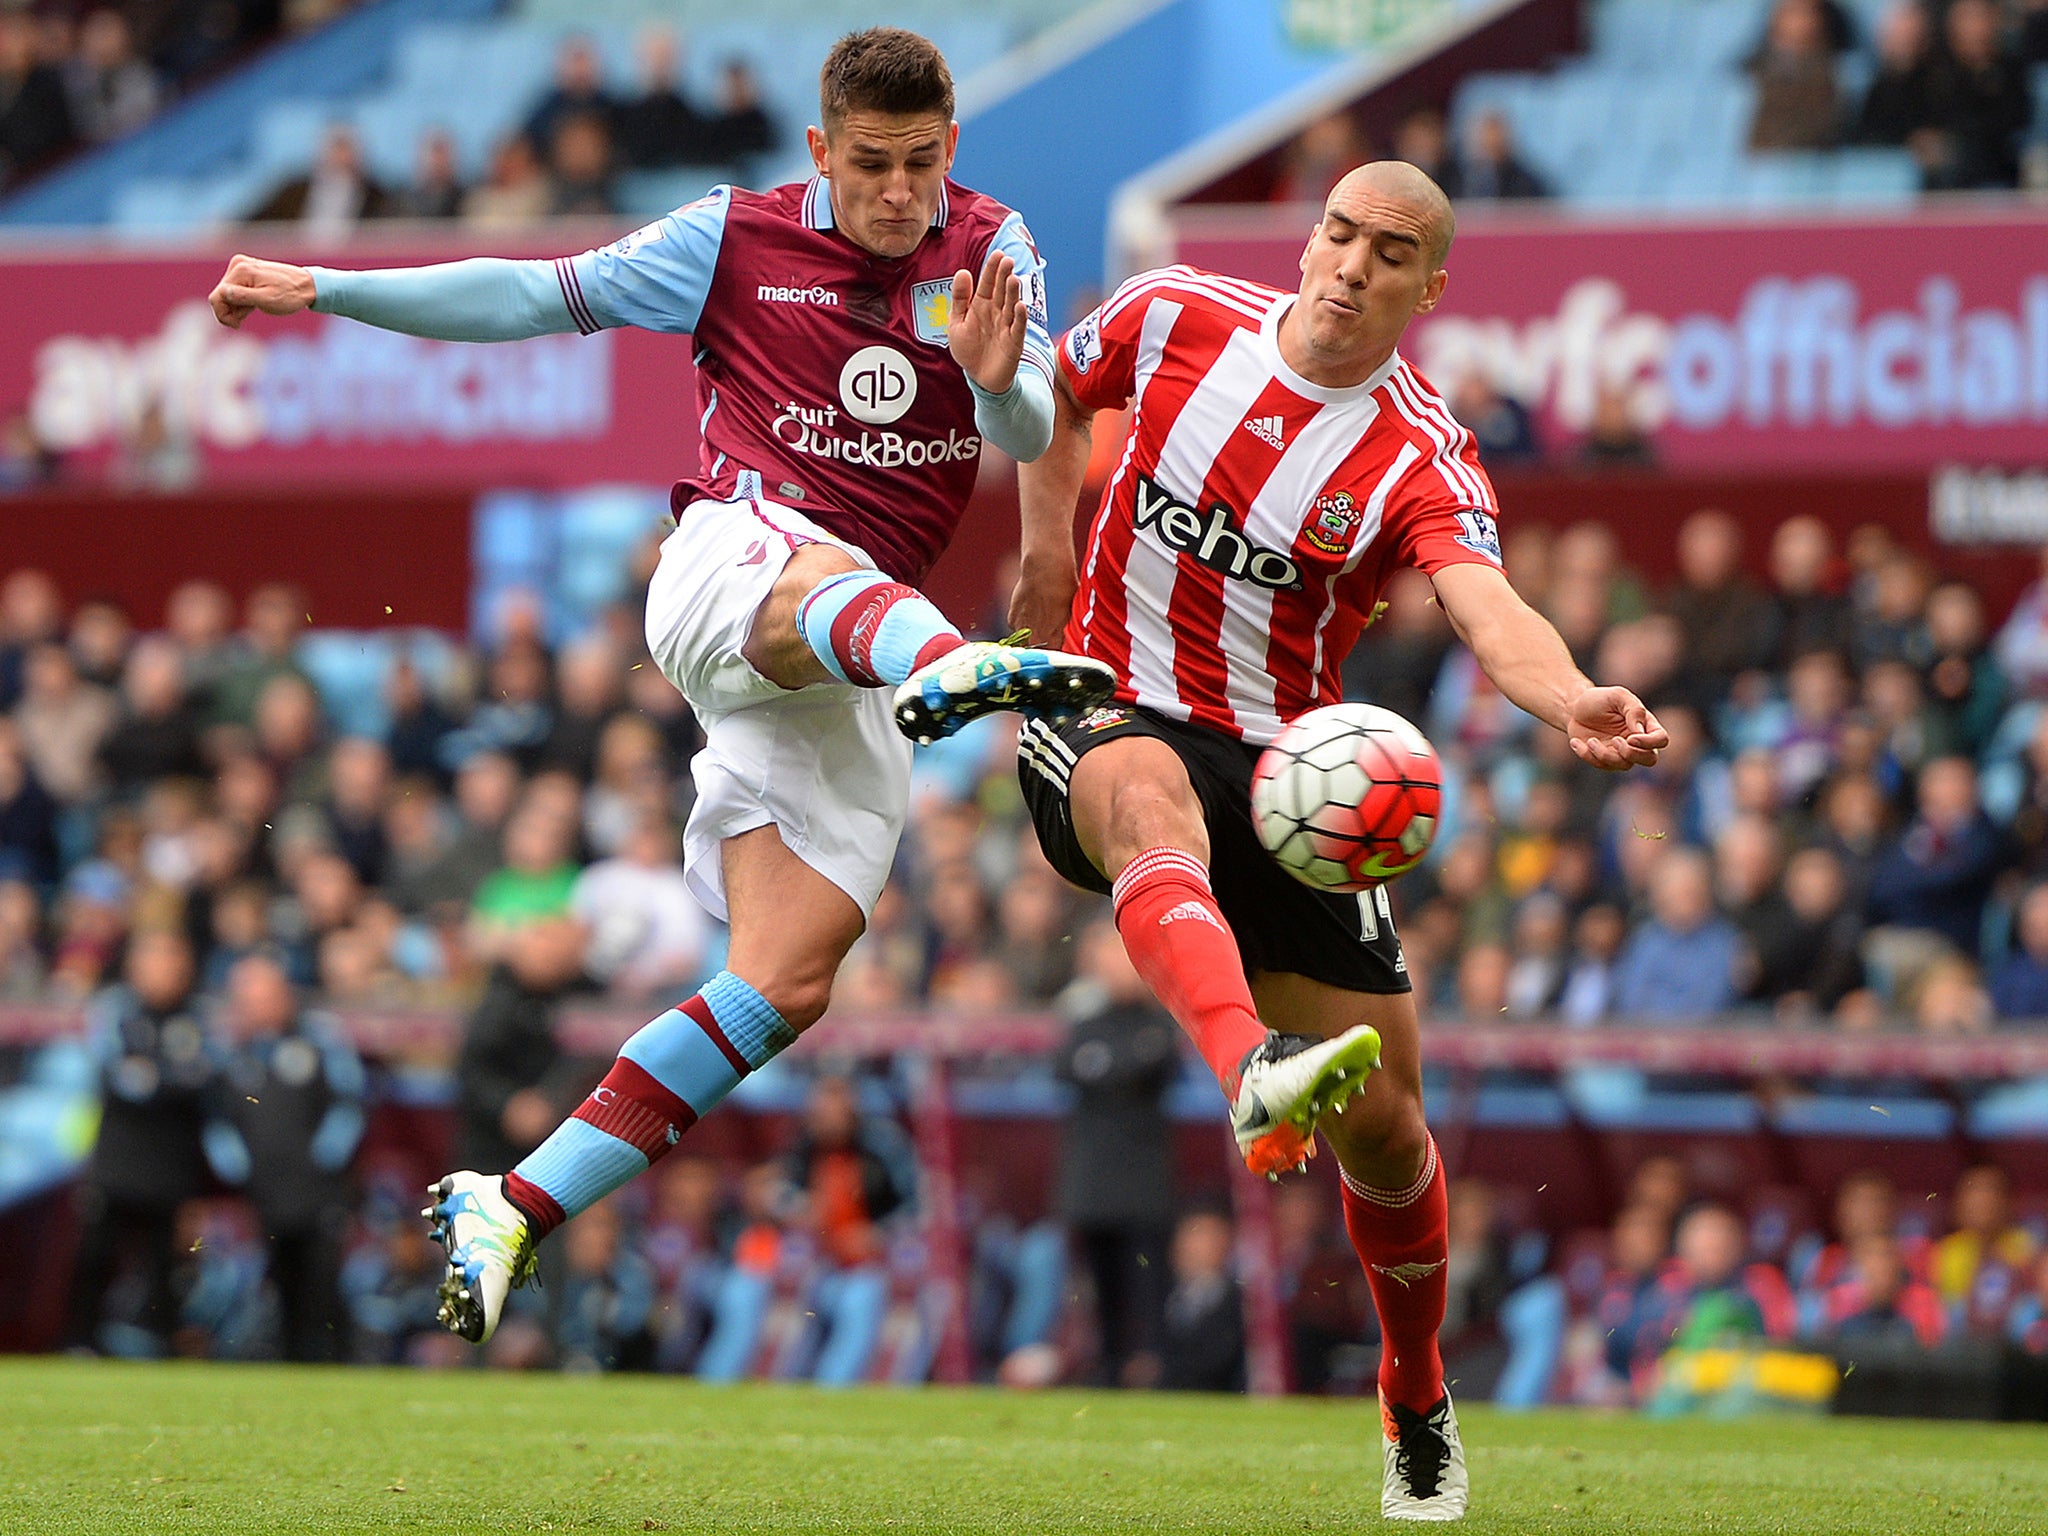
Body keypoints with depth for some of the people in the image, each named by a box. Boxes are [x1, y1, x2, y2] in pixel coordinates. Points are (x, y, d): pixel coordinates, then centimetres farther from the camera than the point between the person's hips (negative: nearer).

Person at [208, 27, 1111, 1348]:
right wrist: (323, 289, 11)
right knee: (826, 575, -41)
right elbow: (539, 297, 13)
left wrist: (1001, 382, -27)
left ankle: (512, 1212, -9)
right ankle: (950, 667, -79)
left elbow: (1036, 440, -3)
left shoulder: (993, 250, 10)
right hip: (733, 552, -3)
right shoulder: (739, 239, 6)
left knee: (789, 983, -11)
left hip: (851, 689, 3)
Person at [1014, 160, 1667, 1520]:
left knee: (1381, 1125, 0)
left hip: (1285, 769, 1)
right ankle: (1254, 1074, -68)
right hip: (1110, 707, 0)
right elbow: (1056, 393, 19)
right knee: (1147, 790, -41)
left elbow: (1491, 613, -31)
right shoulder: (1180, 315, -4)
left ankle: (1419, 1405, 28)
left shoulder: (1424, 462, -11)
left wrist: (1573, 702, -52)